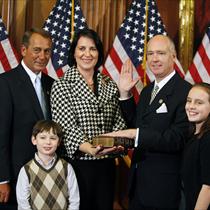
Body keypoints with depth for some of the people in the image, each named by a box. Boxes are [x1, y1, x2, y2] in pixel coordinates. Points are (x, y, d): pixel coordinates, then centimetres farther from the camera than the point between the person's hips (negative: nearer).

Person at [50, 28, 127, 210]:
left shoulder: (110, 86, 10)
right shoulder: (61, 86, -3)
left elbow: (118, 121, 8)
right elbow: (67, 126, -13)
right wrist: (89, 148, -29)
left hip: (106, 164, 4)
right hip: (77, 163, -4)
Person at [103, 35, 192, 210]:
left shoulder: (186, 91, -16)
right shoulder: (147, 90, 11)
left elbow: (177, 139, -22)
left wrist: (135, 134, -25)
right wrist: (125, 94, 4)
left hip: (164, 185, -8)